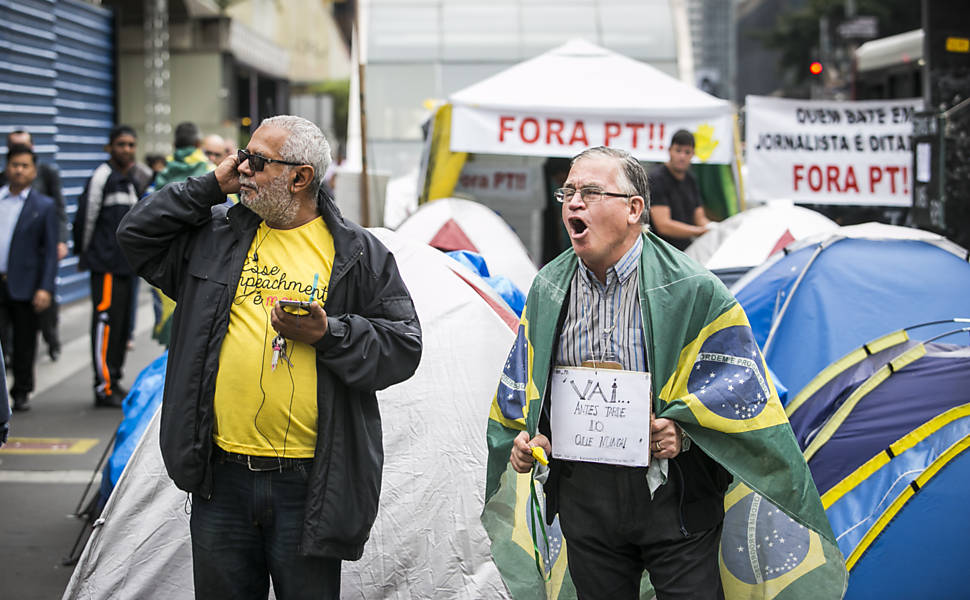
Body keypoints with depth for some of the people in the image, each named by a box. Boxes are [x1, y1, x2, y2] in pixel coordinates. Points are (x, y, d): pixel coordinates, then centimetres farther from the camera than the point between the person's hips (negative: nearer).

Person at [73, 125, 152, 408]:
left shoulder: (134, 178, 15)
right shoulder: (102, 176, -9)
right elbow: (85, 216, -8)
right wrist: (84, 253, 0)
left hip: (127, 263, 8)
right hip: (106, 263, -8)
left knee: (122, 321, 11)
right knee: (106, 321, -9)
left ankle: (114, 380, 20)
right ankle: (103, 387, -7)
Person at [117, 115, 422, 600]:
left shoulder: (358, 255, 0)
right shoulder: (216, 236, 11)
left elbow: (403, 346, -1)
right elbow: (136, 235, 10)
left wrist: (327, 333, -16)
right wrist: (211, 187, 4)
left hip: (308, 485, -3)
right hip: (221, 474, 3)